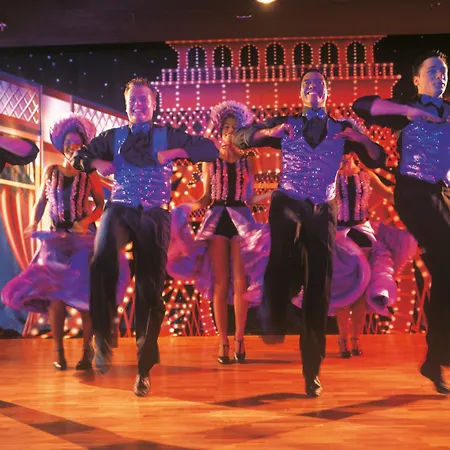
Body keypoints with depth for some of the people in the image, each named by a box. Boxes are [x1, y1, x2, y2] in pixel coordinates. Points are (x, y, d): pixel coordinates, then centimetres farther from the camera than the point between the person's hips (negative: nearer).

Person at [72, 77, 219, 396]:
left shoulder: (167, 136, 10)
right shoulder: (114, 137, 15)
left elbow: (211, 150, 3)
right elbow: (79, 157, 20)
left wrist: (174, 153, -8)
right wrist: (97, 163, -1)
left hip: (154, 215, 0)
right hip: (120, 210, 1)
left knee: (150, 289, -1)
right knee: (103, 261, -32)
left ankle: (145, 368, 12)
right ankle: (103, 338, -16)